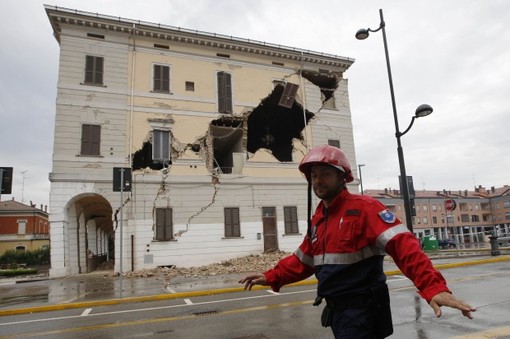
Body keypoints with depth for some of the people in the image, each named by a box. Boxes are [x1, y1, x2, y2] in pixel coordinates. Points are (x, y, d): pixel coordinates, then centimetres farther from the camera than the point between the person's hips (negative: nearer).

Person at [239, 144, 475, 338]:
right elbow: (303, 260, 16)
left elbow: (403, 246, -25)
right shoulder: (317, 219, 9)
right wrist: (271, 277, 7)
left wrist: (433, 287, -37)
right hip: (337, 309, 8)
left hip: (363, 309, -7)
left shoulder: (364, 207, -15)